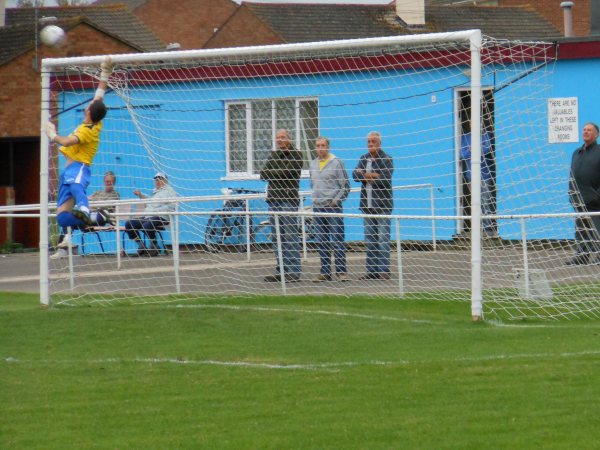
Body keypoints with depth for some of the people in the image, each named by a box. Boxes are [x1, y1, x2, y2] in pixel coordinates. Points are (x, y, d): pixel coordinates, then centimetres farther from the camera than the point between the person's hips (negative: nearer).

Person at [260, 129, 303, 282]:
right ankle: (281, 271, 10)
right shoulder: (273, 155, 19)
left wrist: (271, 173, -3)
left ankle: (294, 271, -11)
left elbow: (287, 172, -14)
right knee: (277, 237, 7)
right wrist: (278, 174, -9)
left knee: (290, 237, -10)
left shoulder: (295, 155, -1)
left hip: (288, 199, -7)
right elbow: (263, 174, 7)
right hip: (273, 199, 7)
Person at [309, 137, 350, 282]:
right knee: (321, 241, 7)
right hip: (317, 207, 6)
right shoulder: (313, 164, 14)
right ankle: (325, 272, 11)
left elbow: (345, 186, -3)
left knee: (337, 240, -8)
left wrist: (336, 200, -9)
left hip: (333, 206, -6)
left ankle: (341, 271, -6)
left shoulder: (336, 163, -3)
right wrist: (315, 197, 11)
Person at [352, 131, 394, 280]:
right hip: (367, 204, 6)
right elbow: (355, 175, 1)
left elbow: (385, 179, -16)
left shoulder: (386, 159, -3)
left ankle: (384, 270, -9)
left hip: (382, 205, -6)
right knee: (370, 239, 7)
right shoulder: (363, 159, 15)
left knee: (383, 238, -8)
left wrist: (366, 175, -6)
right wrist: (374, 176, -13)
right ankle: (372, 270, 10)